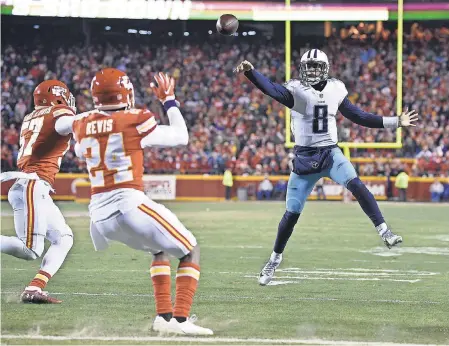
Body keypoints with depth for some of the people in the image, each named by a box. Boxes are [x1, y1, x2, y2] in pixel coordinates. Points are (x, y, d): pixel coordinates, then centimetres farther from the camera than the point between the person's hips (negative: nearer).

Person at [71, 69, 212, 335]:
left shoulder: (83, 125, 7)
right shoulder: (134, 122, -6)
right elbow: (181, 137, 7)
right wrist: (169, 100, 18)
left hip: (98, 213, 7)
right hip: (129, 204, -7)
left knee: (160, 249, 30)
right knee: (191, 252, 7)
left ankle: (164, 315, 20)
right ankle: (179, 319, -9)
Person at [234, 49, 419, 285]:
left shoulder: (335, 90, 4)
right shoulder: (296, 90, -7)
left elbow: (359, 117, 13)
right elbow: (271, 89, -26)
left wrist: (395, 122, 13)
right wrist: (250, 72, -46)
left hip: (331, 153, 2)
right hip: (305, 157, -2)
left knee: (356, 185, -27)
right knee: (292, 213, 4)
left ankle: (384, 231, -26)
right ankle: (275, 258, 23)